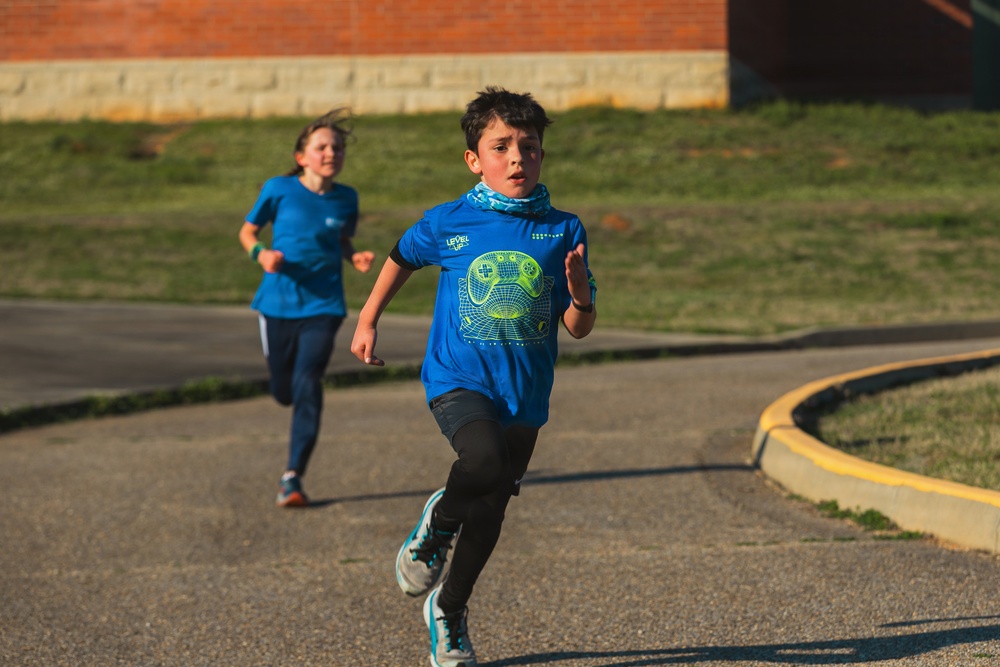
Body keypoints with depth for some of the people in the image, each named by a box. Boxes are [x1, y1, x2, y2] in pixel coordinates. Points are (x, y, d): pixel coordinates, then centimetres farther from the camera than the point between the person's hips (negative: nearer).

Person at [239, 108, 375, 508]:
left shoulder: (346, 199, 2)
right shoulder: (279, 190, -5)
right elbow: (248, 231, 7)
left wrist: (355, 258, -2)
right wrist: (261, 254, -14)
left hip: (323, 305, 0)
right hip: (279, 304, 0)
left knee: (307, 385, -16)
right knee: (283, 392, 9)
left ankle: (293, 476, -13)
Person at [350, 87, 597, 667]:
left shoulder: (563, 231, -1)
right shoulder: (449, 224, -3)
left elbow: (579, 329, 1)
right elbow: (403, 258, 19)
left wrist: (580, 296, -20)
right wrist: (368, 321, 21)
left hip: (524, 394, 2)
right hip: (458, 379, -2)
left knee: (490, 512, 10)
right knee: (487, 462, -31)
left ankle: (449, 613, 34)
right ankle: (438, 521, 3)